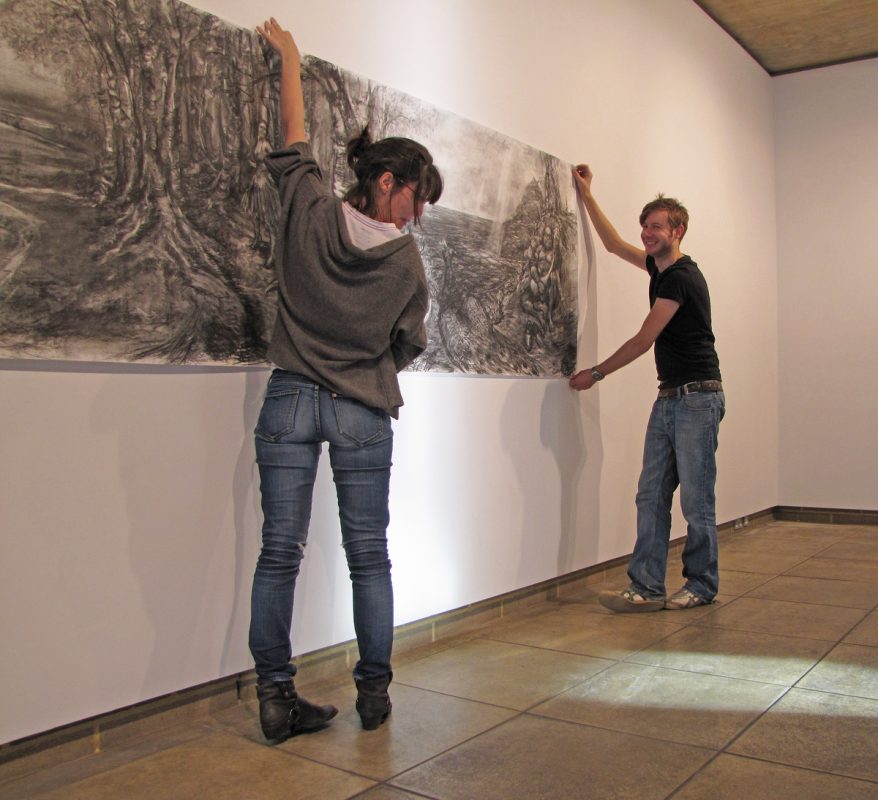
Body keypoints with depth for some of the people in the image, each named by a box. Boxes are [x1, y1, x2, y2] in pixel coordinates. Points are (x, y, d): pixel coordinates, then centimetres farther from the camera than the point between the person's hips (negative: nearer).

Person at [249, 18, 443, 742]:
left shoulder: (309, 208, 0)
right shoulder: (407, 259, -3)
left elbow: (294, 141, 18)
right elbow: (408, 347, 6)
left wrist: (289, 59, 34)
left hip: (291, 398, 2)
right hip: (363, 410, -1)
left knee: (280, 553, 3)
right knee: (369, 555, 8)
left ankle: (276, 697, 7)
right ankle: (374, 693, 16)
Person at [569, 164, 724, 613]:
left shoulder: (682, 277, -14)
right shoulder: (659, 266, 14)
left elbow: (643, 341, -13)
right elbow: (613, 244, 29)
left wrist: (596, 373, -3)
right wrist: (586, 195, 32)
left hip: (698, 398, -9)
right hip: (669, 397, 9)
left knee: (696, 500, -2)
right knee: (651, 496, 3)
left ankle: (702, 587, 12)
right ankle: (647, 589, 4)